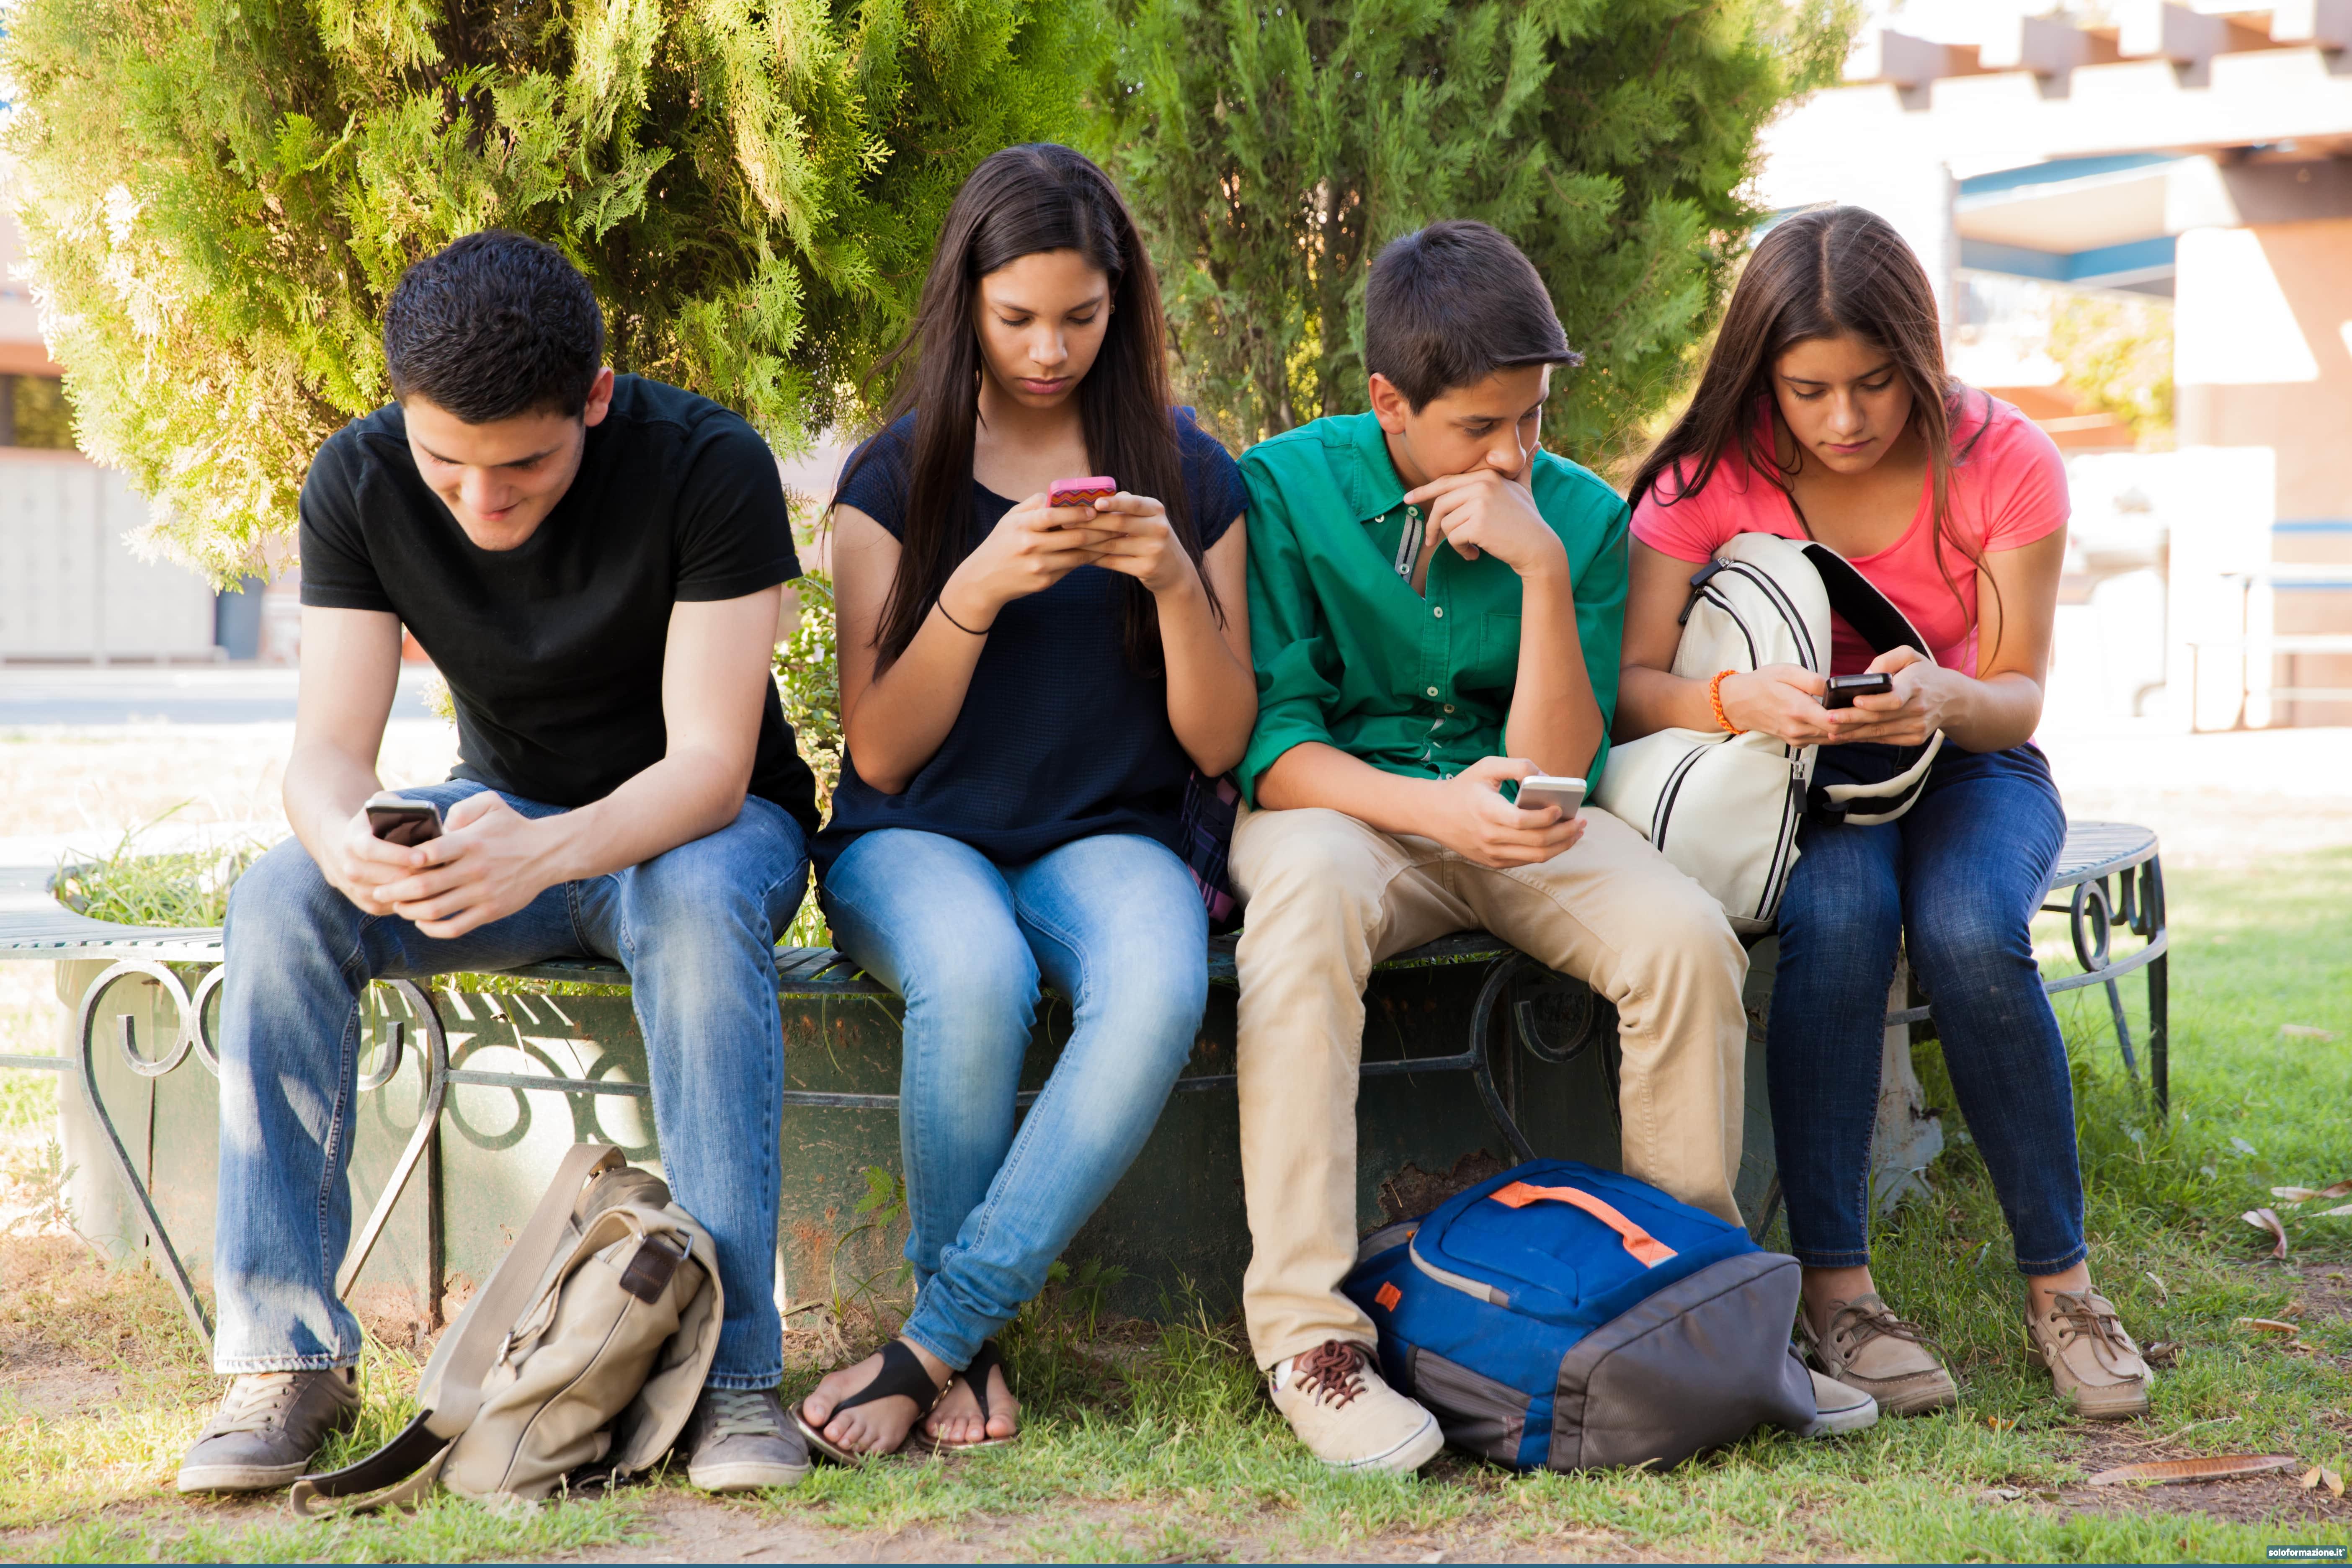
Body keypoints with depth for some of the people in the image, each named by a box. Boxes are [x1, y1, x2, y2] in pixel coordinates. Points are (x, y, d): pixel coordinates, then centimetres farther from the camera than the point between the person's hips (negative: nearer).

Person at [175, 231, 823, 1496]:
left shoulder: (710, 468, -25)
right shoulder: (357, 482, -14)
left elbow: (708, 763, -28)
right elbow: (329, 746, -17)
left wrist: (544, 853, -49)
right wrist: (342, 838, -43)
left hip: (700, 825, -3)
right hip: (502, 816, 3)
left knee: (697, 909, -39)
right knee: (278, 902, -25)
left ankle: (735, 1368, -35)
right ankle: (289, 1361, -21)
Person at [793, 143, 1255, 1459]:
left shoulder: (1190, 475, 6)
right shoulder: (897, 478, 3)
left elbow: (1219, 744, 3)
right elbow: (881, 754, -3)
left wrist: (1176, 582, -15)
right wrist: (978, 589, -18)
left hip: (1107, 837, 1)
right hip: (917, 836, -1)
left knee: (1160, 990, -36)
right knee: (977, 975, -38)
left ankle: (936, 1341, -27)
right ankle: (974, 1352, -17)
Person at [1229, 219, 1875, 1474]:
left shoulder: (1580, 515, -2)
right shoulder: (1286, 488, -8)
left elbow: (1555, 771, -8)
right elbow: (1270, 743, -12)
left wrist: (1544, 570, -20)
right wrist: (1432, 807, -29)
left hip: (1511, 823, 3)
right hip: (1338, 804, -3)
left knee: (1687, 936, -26)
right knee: (1308, 901, -39)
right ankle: (1307, 1335, -38)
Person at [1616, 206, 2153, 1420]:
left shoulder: (2002, 463, -13)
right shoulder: (1713, 475, -13)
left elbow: (2018, 697, -10)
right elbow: (1626, 692, -17)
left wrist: (1946, 700, -34)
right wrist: (1739, 698, -39)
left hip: (1966, 767, 0)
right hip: (1795, 777, 0)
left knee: (1971, 932, -33)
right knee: (1837, 912, -35)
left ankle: (2058, 1279, -19)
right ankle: (1833, 1284, -29)